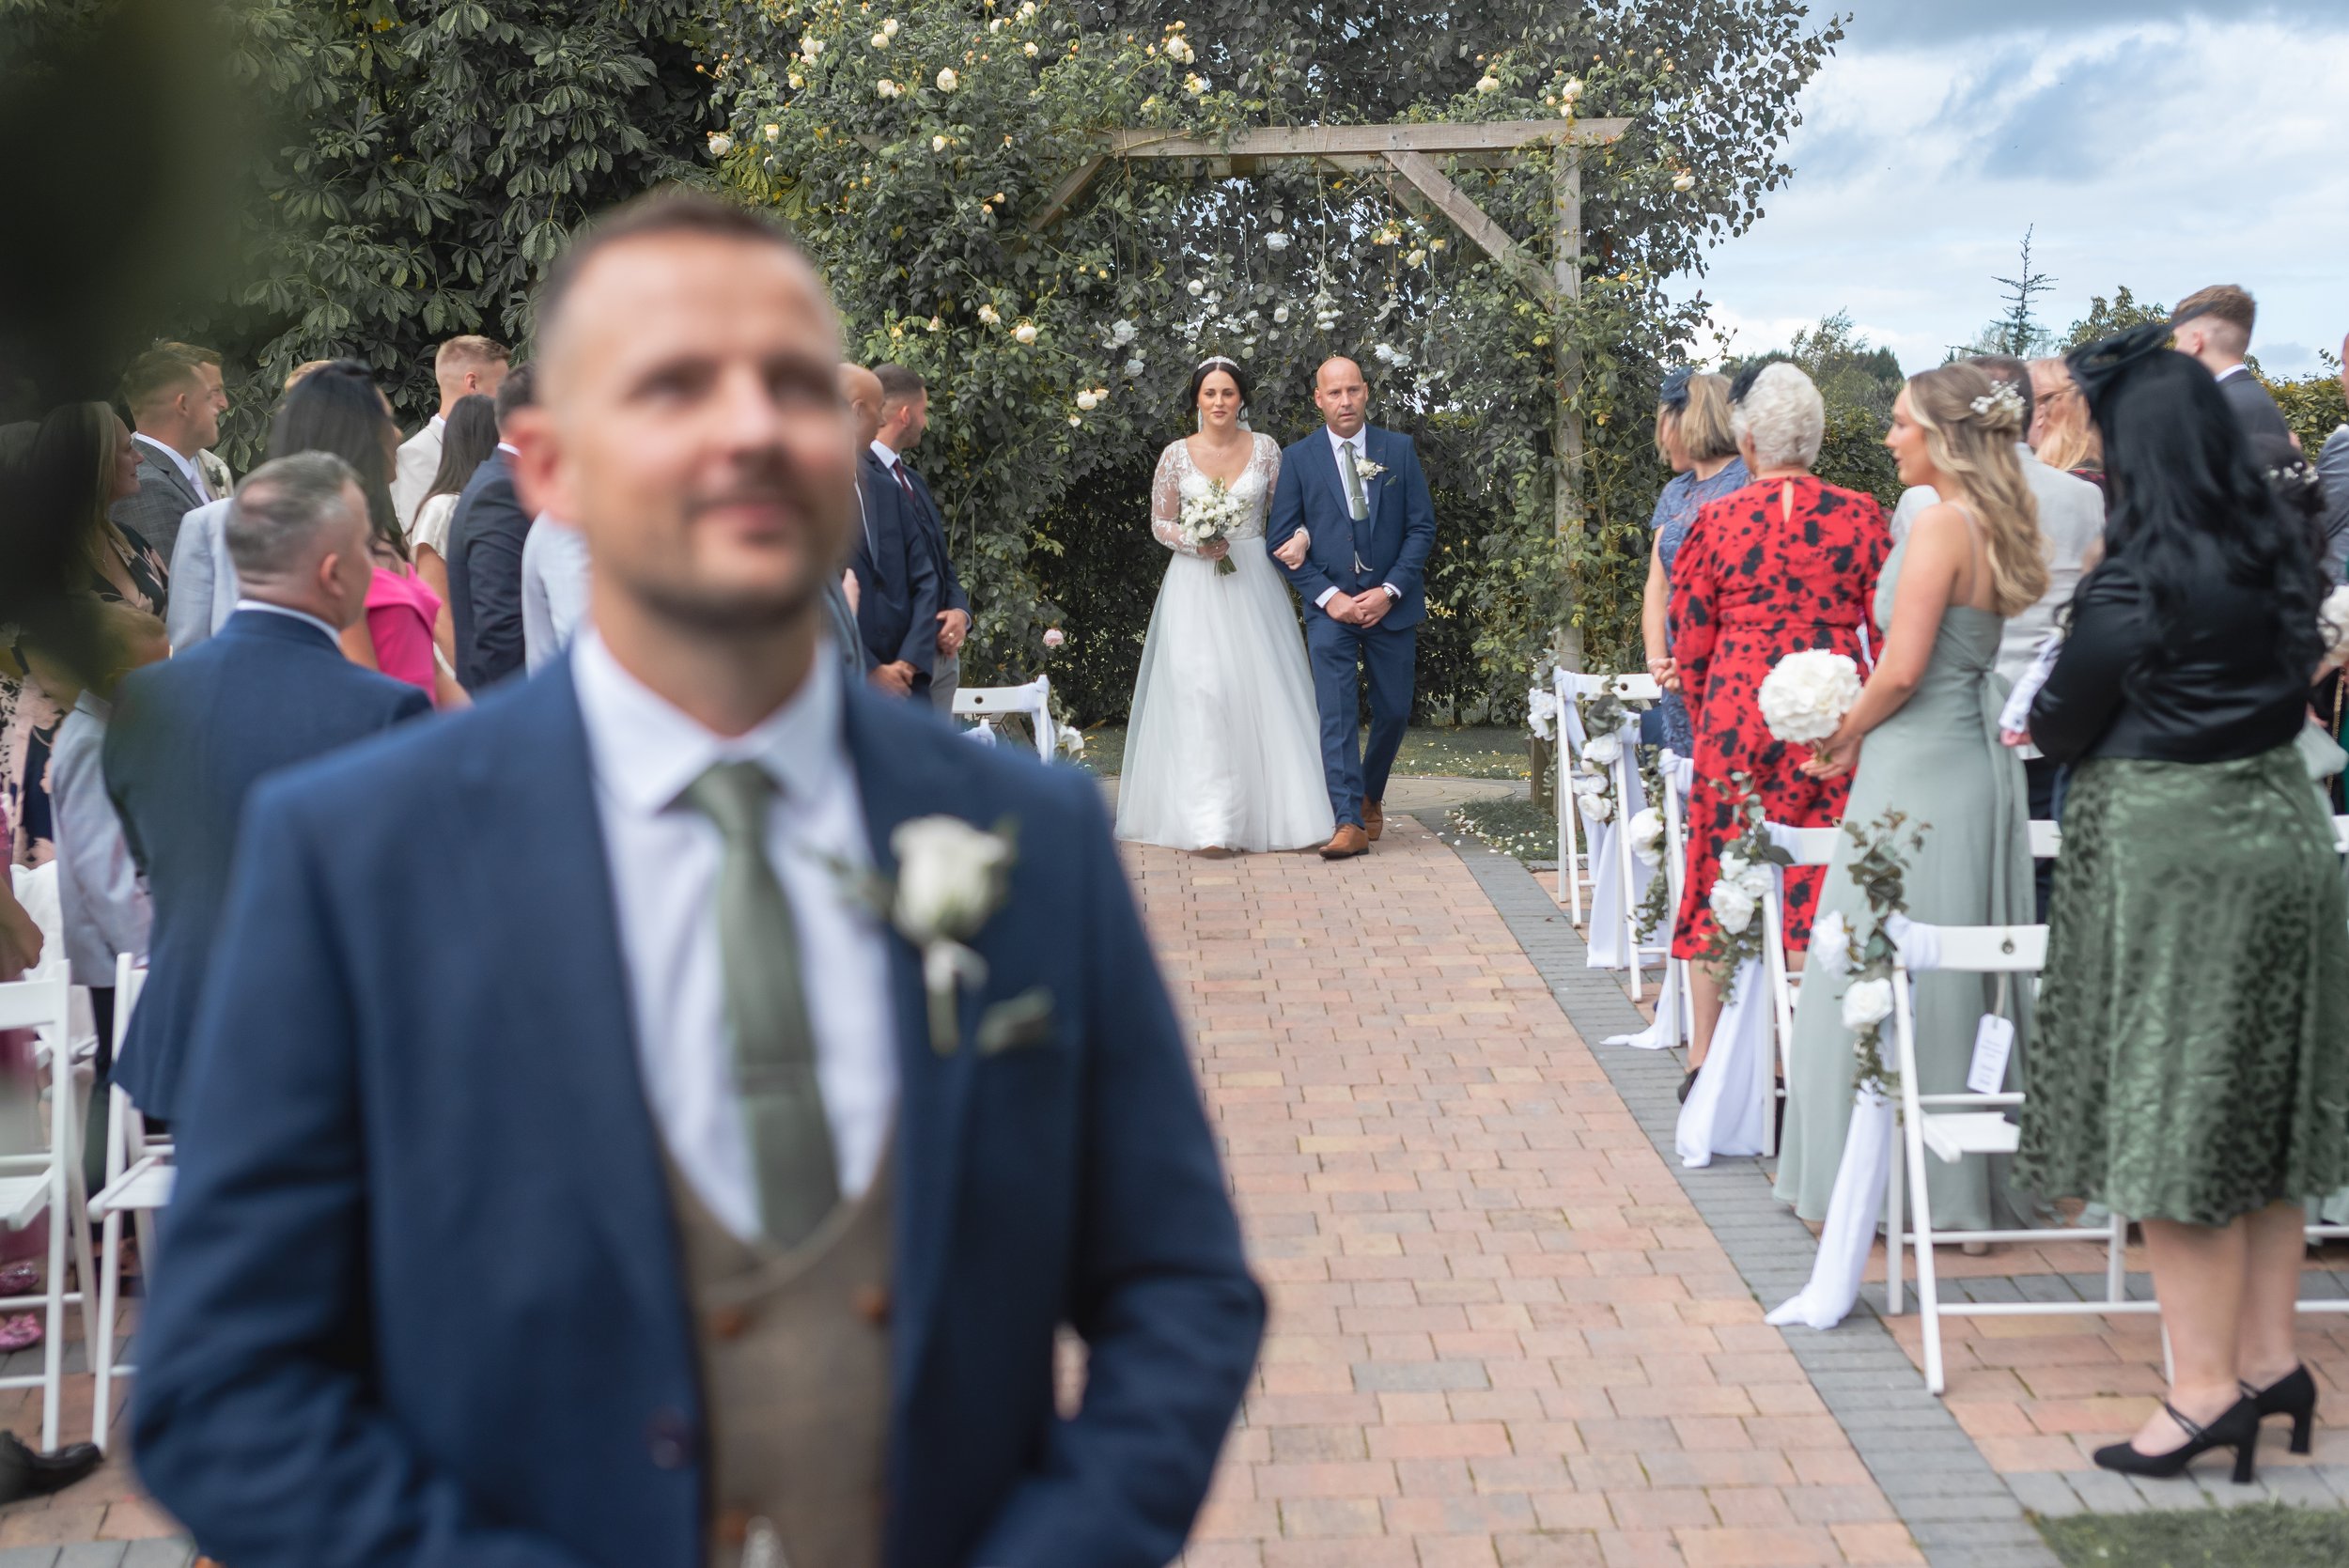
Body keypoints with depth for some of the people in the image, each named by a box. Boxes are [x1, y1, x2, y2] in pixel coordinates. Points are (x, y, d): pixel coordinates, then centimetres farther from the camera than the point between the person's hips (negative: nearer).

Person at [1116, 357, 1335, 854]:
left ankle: (1293, 810, 12)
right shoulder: (1177, 455, 1)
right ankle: (1210, 823, -11)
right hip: (1195, 582, -1)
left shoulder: (1265, 449, 3)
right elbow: (1160, 522, 6)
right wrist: (1195, 543, -13)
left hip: (1252, 580, 1)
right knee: (1199, 691, -10)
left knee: (1266, 690, 0)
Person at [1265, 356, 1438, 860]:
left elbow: (1422, 528, 3)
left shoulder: (1399, 449, 5)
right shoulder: (1297, 459, 1)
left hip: (1391, 605, 2)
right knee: (1337, 714, -11)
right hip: (1330, 606, -2)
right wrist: (1328, 597, -10)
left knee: (1393, 711, 8)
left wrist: (1390, 590, -8)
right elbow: (1281, 540, 0)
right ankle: (1349, 823, -13)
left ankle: (1371, 796, 33)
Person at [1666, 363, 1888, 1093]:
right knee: (1820, 883, 6)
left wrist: (1705, 722, 18)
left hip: (1738, 712, 0)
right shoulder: (1860, 515, 1)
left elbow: (1690, 643, 4)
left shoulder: (1715, 521, -1)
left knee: (1722, 879, 9)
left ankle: (1703, 1055, 14)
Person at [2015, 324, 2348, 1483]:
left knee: (2171, 1109, 0)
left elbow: (2063, 723, -6)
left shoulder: (2139, 581, -16)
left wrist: (2039, 723, 14)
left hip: (2167, 844, -7)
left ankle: (2204, 1387, 5)